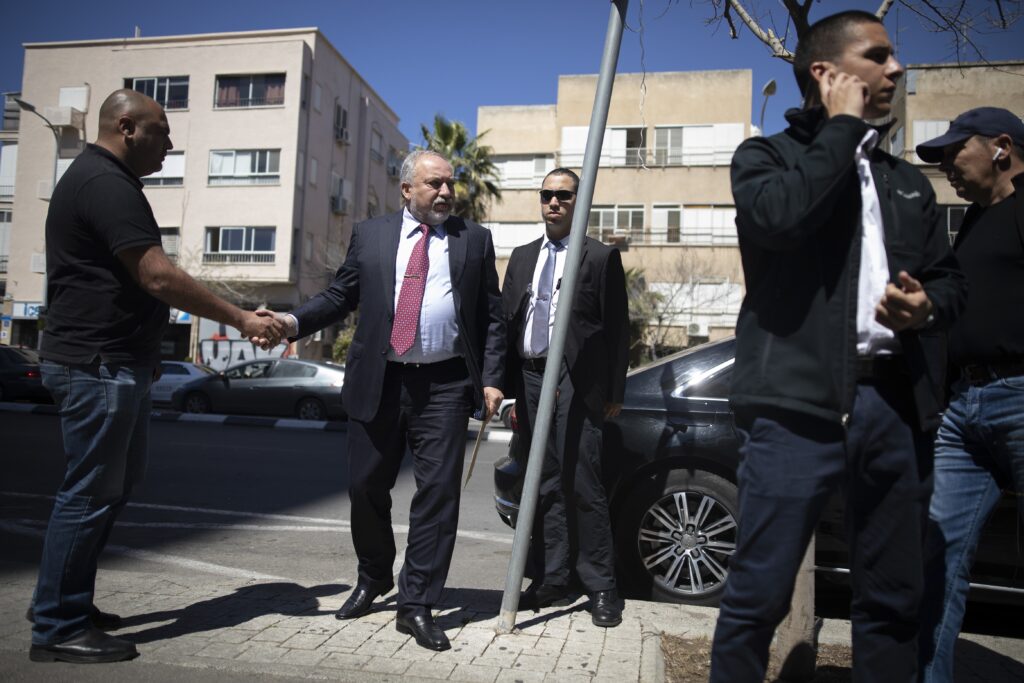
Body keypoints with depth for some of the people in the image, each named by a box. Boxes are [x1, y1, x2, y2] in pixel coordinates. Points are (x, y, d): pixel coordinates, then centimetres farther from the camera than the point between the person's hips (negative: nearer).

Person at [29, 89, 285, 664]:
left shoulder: (104, 180, 18)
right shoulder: (105, 182, -16)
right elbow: (157, 276, -23)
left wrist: (144, 349, 23)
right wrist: (242, 319, -19)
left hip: (116, 362, 11)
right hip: (98, 366, -11)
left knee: (122, 478, 16)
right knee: (91, 491, -2)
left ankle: (70, 601, 27)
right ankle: (58, 629, 11)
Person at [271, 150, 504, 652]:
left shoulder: (475, 239, 8)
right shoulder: (369, 235, 10)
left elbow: (492, 317, 6)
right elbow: (339, 295, 10)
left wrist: (491, 379, -3)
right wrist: (294, 322, -7)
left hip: (445, 385, -1)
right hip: (379, 382, 2)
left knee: (438, 492, -2)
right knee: (366, 487, 10)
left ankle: (416, 605, 11)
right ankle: (373, 578, 35)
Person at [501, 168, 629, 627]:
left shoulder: (601, 257, 3)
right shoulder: (522, 257, 18)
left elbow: (617, 329, 1)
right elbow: (507, 321, 16)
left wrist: (614, 392, -4)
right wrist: (507, 383, 9)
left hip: (576, 381, -5)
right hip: (530, 379, 5)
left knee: (583, 485, -5)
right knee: (545, 486, 10)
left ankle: (600, 588, 8)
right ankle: (552, 581, 20)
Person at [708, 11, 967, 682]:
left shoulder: (908, 180, 24)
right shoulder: (766, 155, 7)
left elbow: (952, 277, 25)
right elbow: (781, 216, -16)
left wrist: (928, 305, 1)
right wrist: (842, 125, -2)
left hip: (898, 402, 6)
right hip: (800, 403, -5)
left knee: (894, 599, 13)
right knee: (759, 594, -5)